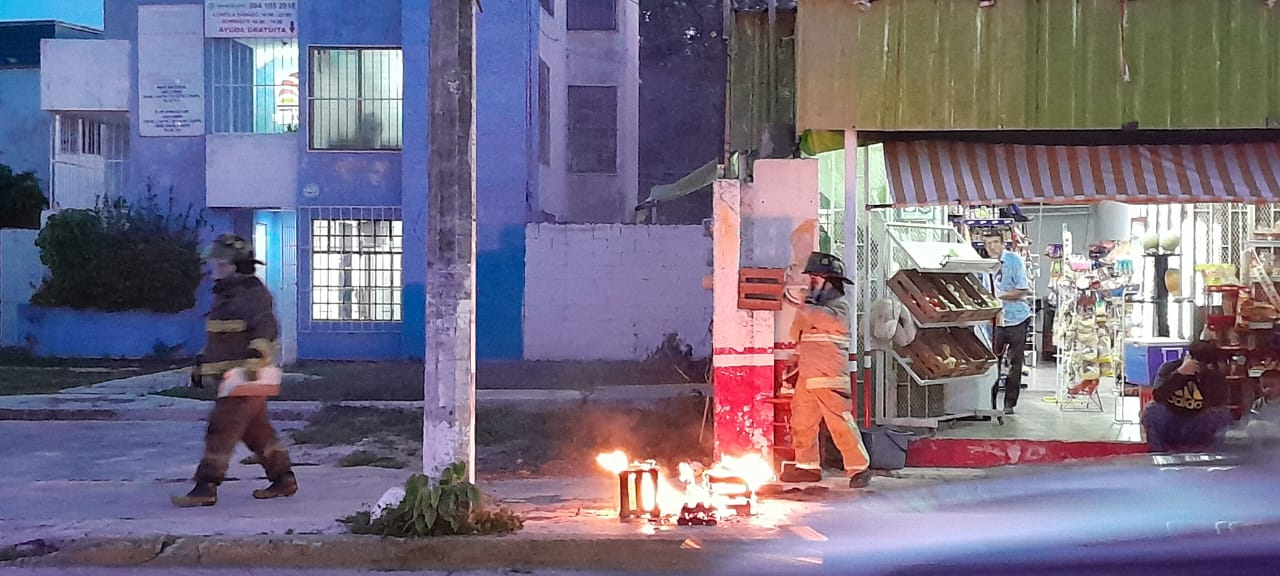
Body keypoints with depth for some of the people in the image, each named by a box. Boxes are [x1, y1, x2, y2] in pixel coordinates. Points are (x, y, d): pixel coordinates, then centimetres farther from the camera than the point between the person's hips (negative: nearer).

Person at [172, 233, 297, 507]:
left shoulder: (251, 293, -12)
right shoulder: (226, 293, 20)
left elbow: (266, 326, -27)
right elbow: (216, 337, 29)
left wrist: (257, 351, -42)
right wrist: (201, 364, 30)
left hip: (246, 377, -10)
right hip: (234, 376, 10)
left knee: (221, 429, -10)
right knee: (256, 430, 14)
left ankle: (205, 489, -8)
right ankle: (284, 480, 22)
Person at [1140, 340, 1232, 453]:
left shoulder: (1215, 374, -7)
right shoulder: (1169, 367, -12)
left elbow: (1218, 402, -25)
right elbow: (1158, 396, -30)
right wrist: (1180, 373, -38)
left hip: (1196, 430, 1)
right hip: (1168, 428, -1)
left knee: (1223, 413, -23)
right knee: (1152, 409, -30)